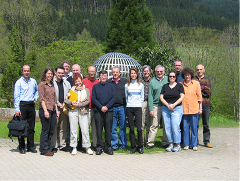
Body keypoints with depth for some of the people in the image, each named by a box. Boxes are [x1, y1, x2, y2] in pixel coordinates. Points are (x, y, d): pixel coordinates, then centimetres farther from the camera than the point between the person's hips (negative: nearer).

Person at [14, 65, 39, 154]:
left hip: (31, 105, 4)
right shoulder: (19, 82, -2)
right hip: (22, 105, -4)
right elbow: (16, 96, -5)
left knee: (31, 127, 6)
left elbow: (37, 91, 29)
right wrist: (17, 109, -12)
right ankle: (21, 147, 4)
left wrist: (35, 98, 10)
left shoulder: (33, 81, 11)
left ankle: (31, 146, 13)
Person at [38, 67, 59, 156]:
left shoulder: (52, 85, 18)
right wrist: (45, 110, -16)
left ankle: (48, 148, 15)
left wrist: (56, 110, 15)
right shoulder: (42, 84, -3)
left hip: (53, 110, 7)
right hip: (45, 109, -7)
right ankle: (44, 150, 4)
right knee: (45, 130, -3)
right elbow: (41, 99, -9)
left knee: (51, 130, 7)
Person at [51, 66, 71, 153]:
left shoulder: (66, 83, 15)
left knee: (64, 128, 7)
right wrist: (58, 104, -7)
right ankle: (54, 146, 4)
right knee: (54, 128, -3)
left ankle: (63, 145, 15)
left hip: (64, 107, 4)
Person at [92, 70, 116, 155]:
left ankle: (108, 147, 10)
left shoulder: (111, 86, 10)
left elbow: (114, 98, 4)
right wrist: (101, 107, -10)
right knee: (99, 129, 0)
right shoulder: (95, 86, 9)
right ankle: (99, 147, 7)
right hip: (98, 111, 0)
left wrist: (107, 107, -10)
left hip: (109, 110, 0)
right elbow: (93, 98, 2)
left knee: (108, 129, 2)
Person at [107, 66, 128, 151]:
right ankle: (114, 145, 13)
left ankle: (123, 144, 14)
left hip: (122, 107, 0)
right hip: (112, 107, 0)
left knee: (123, 126, 4)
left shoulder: (125, 81, 4)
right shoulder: (108, 82, 5)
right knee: (113, 127, 4)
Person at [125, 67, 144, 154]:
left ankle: (140, 147, 3)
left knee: (139, 128, -8)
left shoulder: (141, 85, 9)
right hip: (129, 108, 1)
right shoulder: (127, 85, 9)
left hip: (138, 108, -1)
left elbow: (142, 97, 12)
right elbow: (126, 97, 15)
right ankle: (133, 146, 10)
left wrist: (139, 104, 3)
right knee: (131, 128, 2)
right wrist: (128, 104, 6)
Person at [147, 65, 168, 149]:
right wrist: (151, 109, -3)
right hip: (156, 106, -1)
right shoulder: (153, 81, 7)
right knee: (154, 125, -3)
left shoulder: (168, 79, 8)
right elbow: (150, 96, 4)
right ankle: (150, 143, 2)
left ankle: (165, 142, 16)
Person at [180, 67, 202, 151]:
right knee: (185, 127, 4)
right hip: (184, 109, 1)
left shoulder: (196, 83, 5)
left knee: (194, 127, 3)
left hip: (194, 109, -1)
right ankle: (186, 144, 13)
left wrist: (200, 108, 4)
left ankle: (194, 144, 11)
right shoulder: (181, 84, 6)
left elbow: (199, 96, 7)